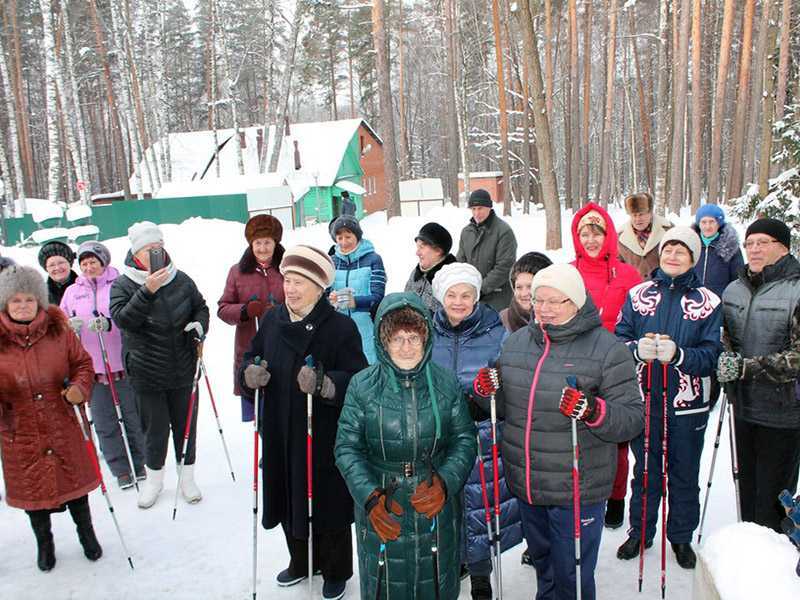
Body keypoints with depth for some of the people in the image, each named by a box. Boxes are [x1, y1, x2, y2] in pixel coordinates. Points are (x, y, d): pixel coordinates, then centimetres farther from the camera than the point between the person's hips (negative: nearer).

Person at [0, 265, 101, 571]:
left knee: (73, 479, 13)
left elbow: (82, 363, 3)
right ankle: (44, 542, 39)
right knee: (32, 486, 15)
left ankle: (86, 534, 37)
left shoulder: (58, 330, -5)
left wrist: (80, 387, -15)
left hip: (62, 426, 1)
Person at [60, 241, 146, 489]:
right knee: (105, 423, 7)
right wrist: (71, 326, -14)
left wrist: (108, 323, -27)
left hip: (124, 364, -3)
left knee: (133, 418, 9)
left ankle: (138, 464, 26)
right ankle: (121, 470, 20)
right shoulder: (72, 291, 10)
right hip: (92, 368, 3)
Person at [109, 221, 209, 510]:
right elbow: (122, 319, -19)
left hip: (183, 370, 2)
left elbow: (201, 307, 13)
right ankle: (154, 477, 32)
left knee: (185, 424, 12)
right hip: (147, 372, -2)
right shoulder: (123, 285, -5)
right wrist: (147, 290, -27)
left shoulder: (181, 280, 0)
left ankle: (187, 476, 30)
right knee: (155, 428, 9)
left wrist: (199, 326, -8)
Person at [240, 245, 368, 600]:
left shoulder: (340, 327, -13)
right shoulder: (273, 321, 4)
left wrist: (324, 384, -34)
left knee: (325, 502, 7)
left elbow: (358, 380, -17)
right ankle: (301, 562, 44)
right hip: (281, 434, 5)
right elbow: (251, 359, 13)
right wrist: (250, 373, -9)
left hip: (324, 437, -5)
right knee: (289, 501, 18)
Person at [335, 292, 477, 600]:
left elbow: (465, 439, -1)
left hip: (438, 511, 1)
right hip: (380, 515, -1)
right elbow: (348, 447, -7)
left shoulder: (446, 383, -4)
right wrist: (370, 497, -21)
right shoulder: (361, 386, -7)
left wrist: (445, 483, -18)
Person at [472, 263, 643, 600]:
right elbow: (505, 408, 13)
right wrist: (487, 392, -8)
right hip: (524, 485, 5)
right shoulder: (516, 342, 3)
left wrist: (594, 411, -32)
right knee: (541, 563, 27)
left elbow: (632, 419, -14)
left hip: (578, 490, -5)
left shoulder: (606, 348, -11)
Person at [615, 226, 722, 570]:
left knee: (684, 474, 14)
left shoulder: (708, 302, -2)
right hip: (643, 400, 1)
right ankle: (640, 532, 33)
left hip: (686, 404, -1)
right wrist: (639, 349, -23)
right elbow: (619, 339, -1)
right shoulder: (638, 294, 3)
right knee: (644, 471, 15)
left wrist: (678, 354, -26)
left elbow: (712, 355, -8)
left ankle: (681, 537, 34)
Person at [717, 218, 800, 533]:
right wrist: (725, 359, -4)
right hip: (744, 406, 6)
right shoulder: (734, 290, 8)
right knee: (747, 487, 18)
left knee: (773, 496, 3)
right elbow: (724, 336, 17)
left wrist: (746, 367, -23)